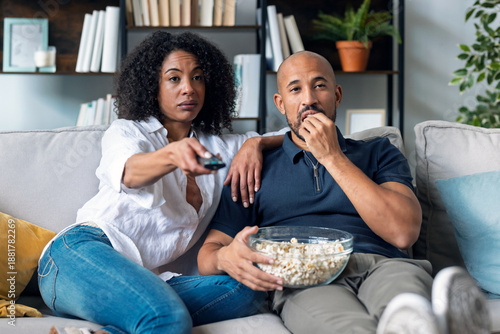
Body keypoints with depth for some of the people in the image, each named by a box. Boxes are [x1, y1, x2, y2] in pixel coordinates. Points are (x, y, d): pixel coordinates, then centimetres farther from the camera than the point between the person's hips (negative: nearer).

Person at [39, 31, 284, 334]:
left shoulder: (218, 147, 25)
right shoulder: (126, 131, 11)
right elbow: (130, 172, -14)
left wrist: (255, 143, 1)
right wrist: (172, 155, -38)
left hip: (142, 278, 6)